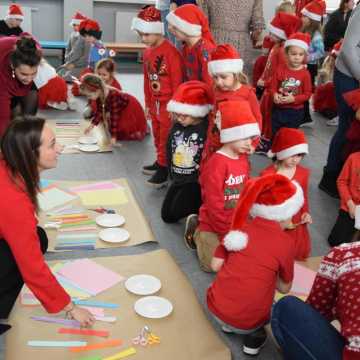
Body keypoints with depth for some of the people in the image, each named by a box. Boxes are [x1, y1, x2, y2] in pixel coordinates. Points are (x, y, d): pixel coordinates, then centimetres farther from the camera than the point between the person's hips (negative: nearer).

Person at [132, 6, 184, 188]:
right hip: (155, 103, 8)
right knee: (157, 135, 18)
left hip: (169, 103, -8)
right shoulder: (147, 52, 8)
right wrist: (148, 103, 18)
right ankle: (160, 162, 32)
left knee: (166, 137, -2)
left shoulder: (171, 51, -17)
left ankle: (164, 169, 5)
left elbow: (177, 80, -17)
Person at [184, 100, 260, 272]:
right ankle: (196, 232, 15)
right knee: (213, 263, -12)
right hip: (213, 224, -7)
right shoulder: (216, 163, -22)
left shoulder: (244, 159, 4)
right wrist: (226, 234, -17)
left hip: (237, 224, 7)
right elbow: (213, 204, -22)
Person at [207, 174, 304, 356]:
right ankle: (254, 335, 8)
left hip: (215, 309, 3)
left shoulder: (240, 226, -2)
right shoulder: (285, 242, -10)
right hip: (247, 323, -3)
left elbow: (216, 265, 1)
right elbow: (284, 288, 1)